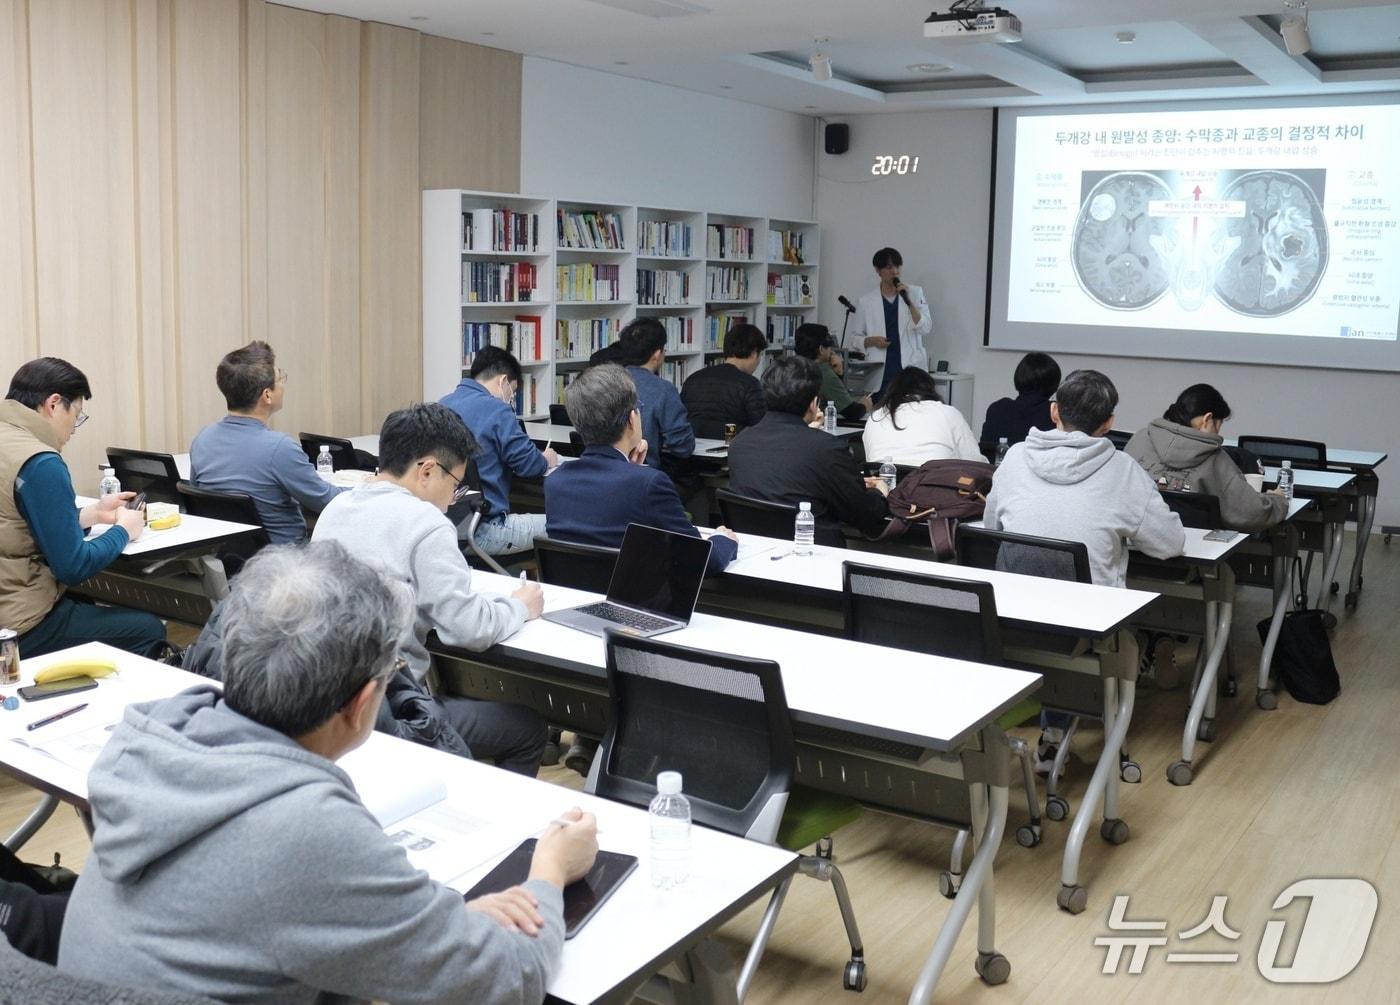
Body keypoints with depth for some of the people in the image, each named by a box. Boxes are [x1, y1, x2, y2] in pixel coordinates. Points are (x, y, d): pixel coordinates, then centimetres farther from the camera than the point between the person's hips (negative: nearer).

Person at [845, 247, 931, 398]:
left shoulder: (915, 293, 9)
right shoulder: (866, 302, 7)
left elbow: (926, 329, 0)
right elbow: (852, 337, 12)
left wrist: (909, 301, -10)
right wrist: (871, 341, -7)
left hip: (910, 368, 0)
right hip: (880, 372, 0)